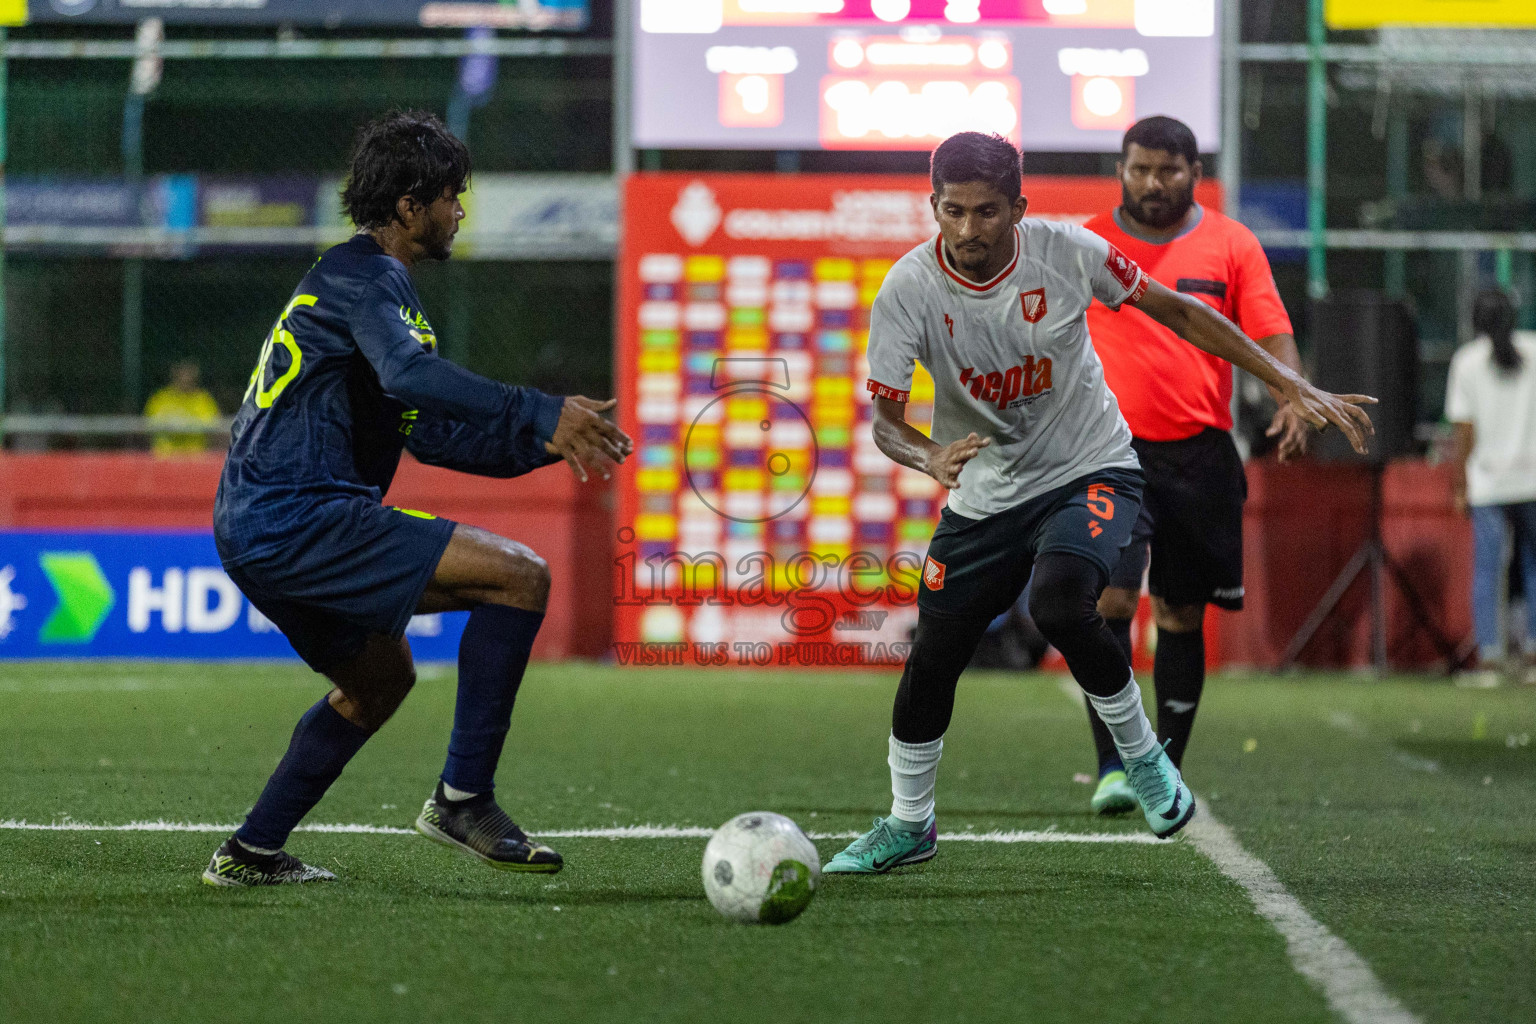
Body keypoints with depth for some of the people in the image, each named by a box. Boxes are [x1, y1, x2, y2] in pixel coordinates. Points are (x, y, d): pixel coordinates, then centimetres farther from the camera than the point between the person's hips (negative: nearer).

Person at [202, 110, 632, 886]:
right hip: (299, 519, -11)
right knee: (519, 576, -15)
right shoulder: (363, 276, -9)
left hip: (257, 528, 11)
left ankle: (251, 853, 31)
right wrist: (543, 415, -35)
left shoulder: (365, 278, 24)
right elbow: (412, 377, -29)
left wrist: (544, 445, 15)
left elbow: (429, 434, 25)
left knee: (380, 677, 31)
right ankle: (462, 799, -13)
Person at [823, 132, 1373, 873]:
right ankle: (907, 823, 27)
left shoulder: (1066, 254, -17)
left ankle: (1142, 756, -6)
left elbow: (1174, 311, -5)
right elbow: (884, 416, -10)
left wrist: (1292, 387, -5)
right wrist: (929, 458, -35)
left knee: (1058, 604, -31)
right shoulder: (908, 290, -15)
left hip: (1090, 473, -3)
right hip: (983, 497, 3)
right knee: (932, 656, 2)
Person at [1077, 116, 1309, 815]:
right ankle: (1112, 767, -13)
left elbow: (1272, 338, 2)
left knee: (1181, 614, 7)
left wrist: (1291, 402, -16)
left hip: (1200, 454, 1)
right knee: (1111, 600, -16)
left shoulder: (1231, 245, 5)